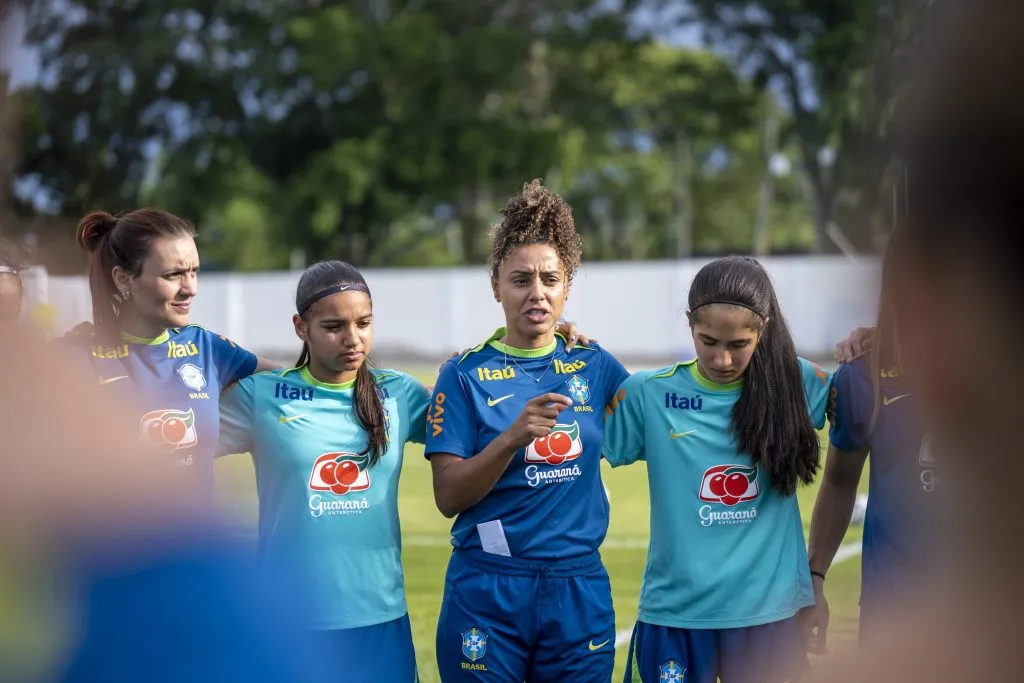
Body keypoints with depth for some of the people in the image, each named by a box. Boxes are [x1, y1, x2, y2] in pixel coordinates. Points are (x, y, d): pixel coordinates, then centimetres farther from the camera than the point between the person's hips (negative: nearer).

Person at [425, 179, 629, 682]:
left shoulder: (595, 367, 6)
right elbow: (448, 497, -10)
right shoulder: (466, 376, -3)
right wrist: (513, 437, -22)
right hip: (487, 591, -2)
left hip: (580, 590, 3)